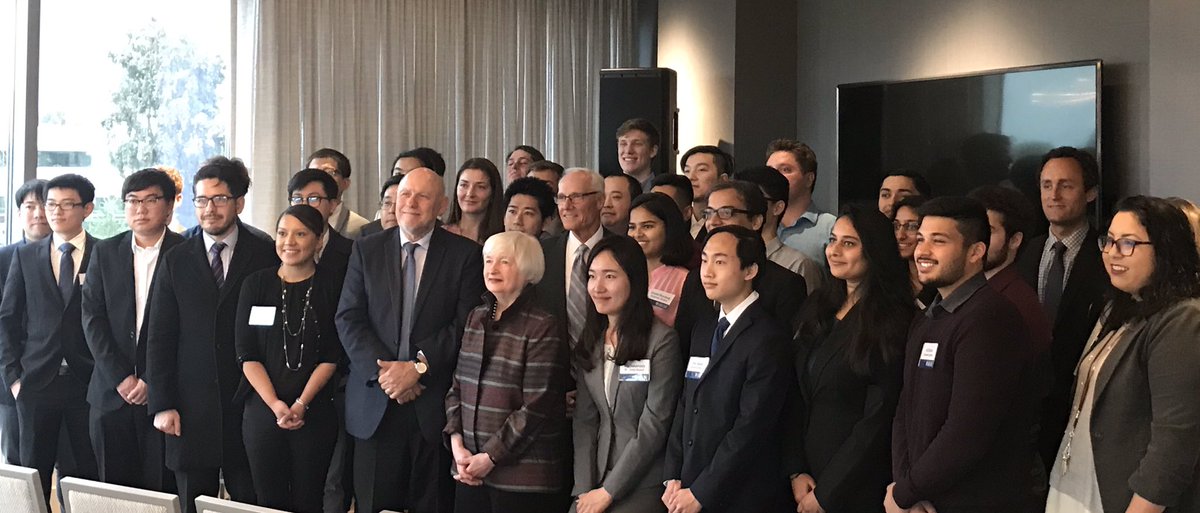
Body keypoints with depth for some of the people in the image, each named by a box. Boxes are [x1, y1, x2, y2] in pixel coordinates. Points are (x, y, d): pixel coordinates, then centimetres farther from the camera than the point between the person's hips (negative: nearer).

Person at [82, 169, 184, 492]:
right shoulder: (105, 253, 11)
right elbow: (92, 318, 4)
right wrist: (120, 377, -6)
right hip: (112, 393, 3)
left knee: (164, 489, -4)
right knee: (114, 491, 5)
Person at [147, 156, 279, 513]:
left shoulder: (267, 256, 1)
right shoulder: (175, 262, 8)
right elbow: (160, 339, 7)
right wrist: (162, 405, 0)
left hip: (249, 405, -2)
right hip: (191, 410, 2)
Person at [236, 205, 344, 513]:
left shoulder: (332, 286, 0)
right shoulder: (256, 284, 4)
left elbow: (332, 355, -3)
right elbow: (246, 353, 0)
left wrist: (301, 403, -12)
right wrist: (275, 404, -12)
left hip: (315, 412, -1)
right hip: (262, 410, 1)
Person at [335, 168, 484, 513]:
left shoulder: (465, 255, 3)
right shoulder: (366, 250, 9)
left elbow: (466, 325, -5)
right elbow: (348, 319, 2)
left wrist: (419, 367, -14)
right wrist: (383, 370, -10)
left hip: (435, 405, -1)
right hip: (375, 402, 2)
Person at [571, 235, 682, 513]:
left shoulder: (662, 341, -10)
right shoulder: (591, 342, 8)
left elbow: (654, 426, -12)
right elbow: (584, 418, 5)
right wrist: (584, 488, -6)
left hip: (643, 485, -5)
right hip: (596, 477, 5)